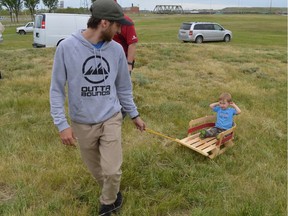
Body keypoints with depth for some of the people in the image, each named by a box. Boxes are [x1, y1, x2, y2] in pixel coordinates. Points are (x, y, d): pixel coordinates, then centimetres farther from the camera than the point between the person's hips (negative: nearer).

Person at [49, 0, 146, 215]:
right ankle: (112, 194, 43)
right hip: (82, 123, -1)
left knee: (112, 171, -3)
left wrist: (135, 115, 13)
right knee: (96, 170, 15)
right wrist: (62, 124, -12)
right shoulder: (67, 47, -13)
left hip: (111, 119, 1)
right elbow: (57, 89, -7)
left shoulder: (116, 49, -4)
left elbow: (124, 87, 8)